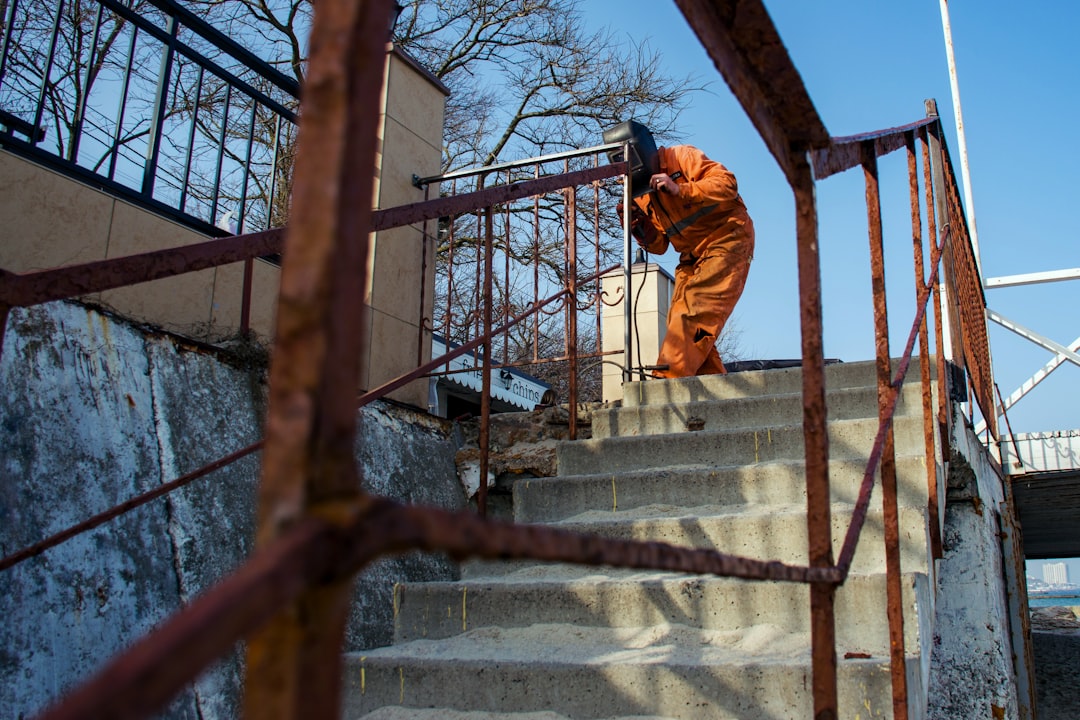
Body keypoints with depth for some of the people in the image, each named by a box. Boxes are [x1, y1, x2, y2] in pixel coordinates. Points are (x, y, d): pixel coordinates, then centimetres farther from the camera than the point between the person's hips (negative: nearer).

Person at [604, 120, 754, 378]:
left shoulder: (682, 157, -8)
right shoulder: (640, 195, 10)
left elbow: (727, 184, -19)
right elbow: (659, 246, 10)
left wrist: (680, 189, -28)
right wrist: (639, 226, -10)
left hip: (726, 239, -8)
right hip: (692, 257, 8)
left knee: (695, 310, -21)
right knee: (679, 320, -3)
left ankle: (668, 379, -29)